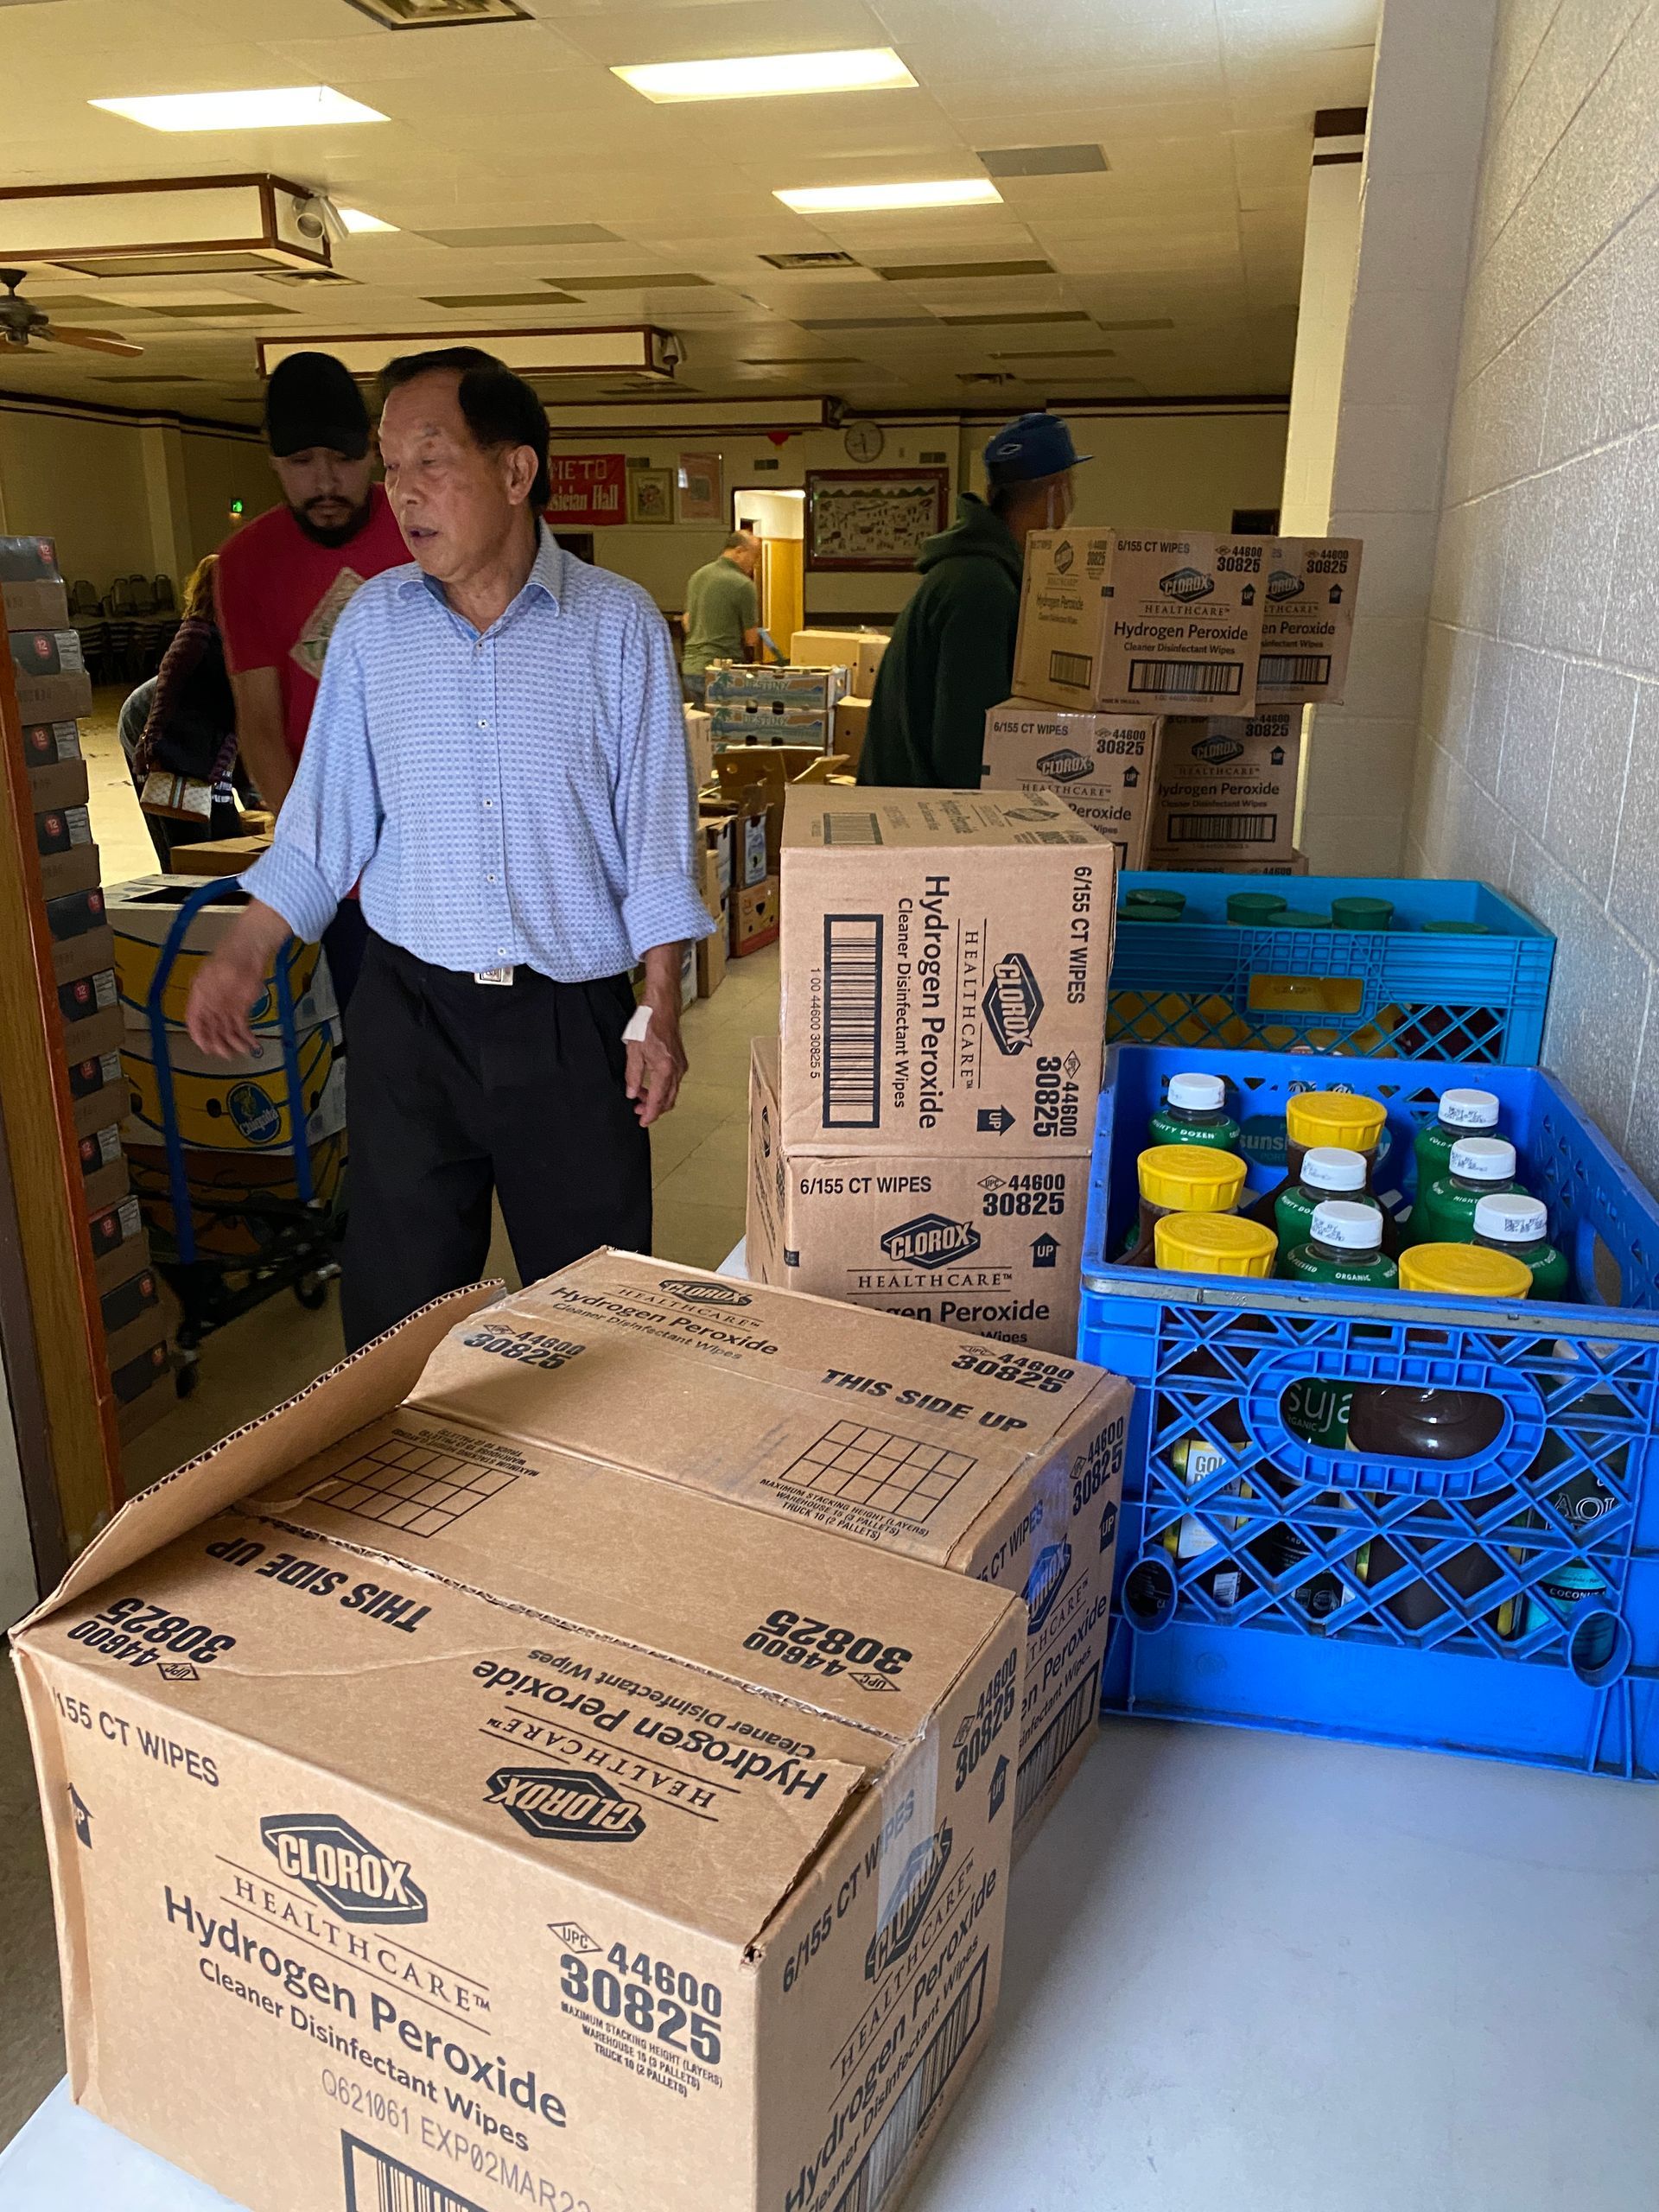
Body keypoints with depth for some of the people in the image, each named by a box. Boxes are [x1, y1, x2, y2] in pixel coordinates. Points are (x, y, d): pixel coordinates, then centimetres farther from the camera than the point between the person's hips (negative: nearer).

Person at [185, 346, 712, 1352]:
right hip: (411, 1006, 2)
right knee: (399, 1303, 9)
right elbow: (329, 816, 10)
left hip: (573, 1014, -2)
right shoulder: (374, 620, 5)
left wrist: (661, 1009, -6)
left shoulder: (620, 624, -2)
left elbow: (655, 827, -2)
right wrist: (244, 954, 3)